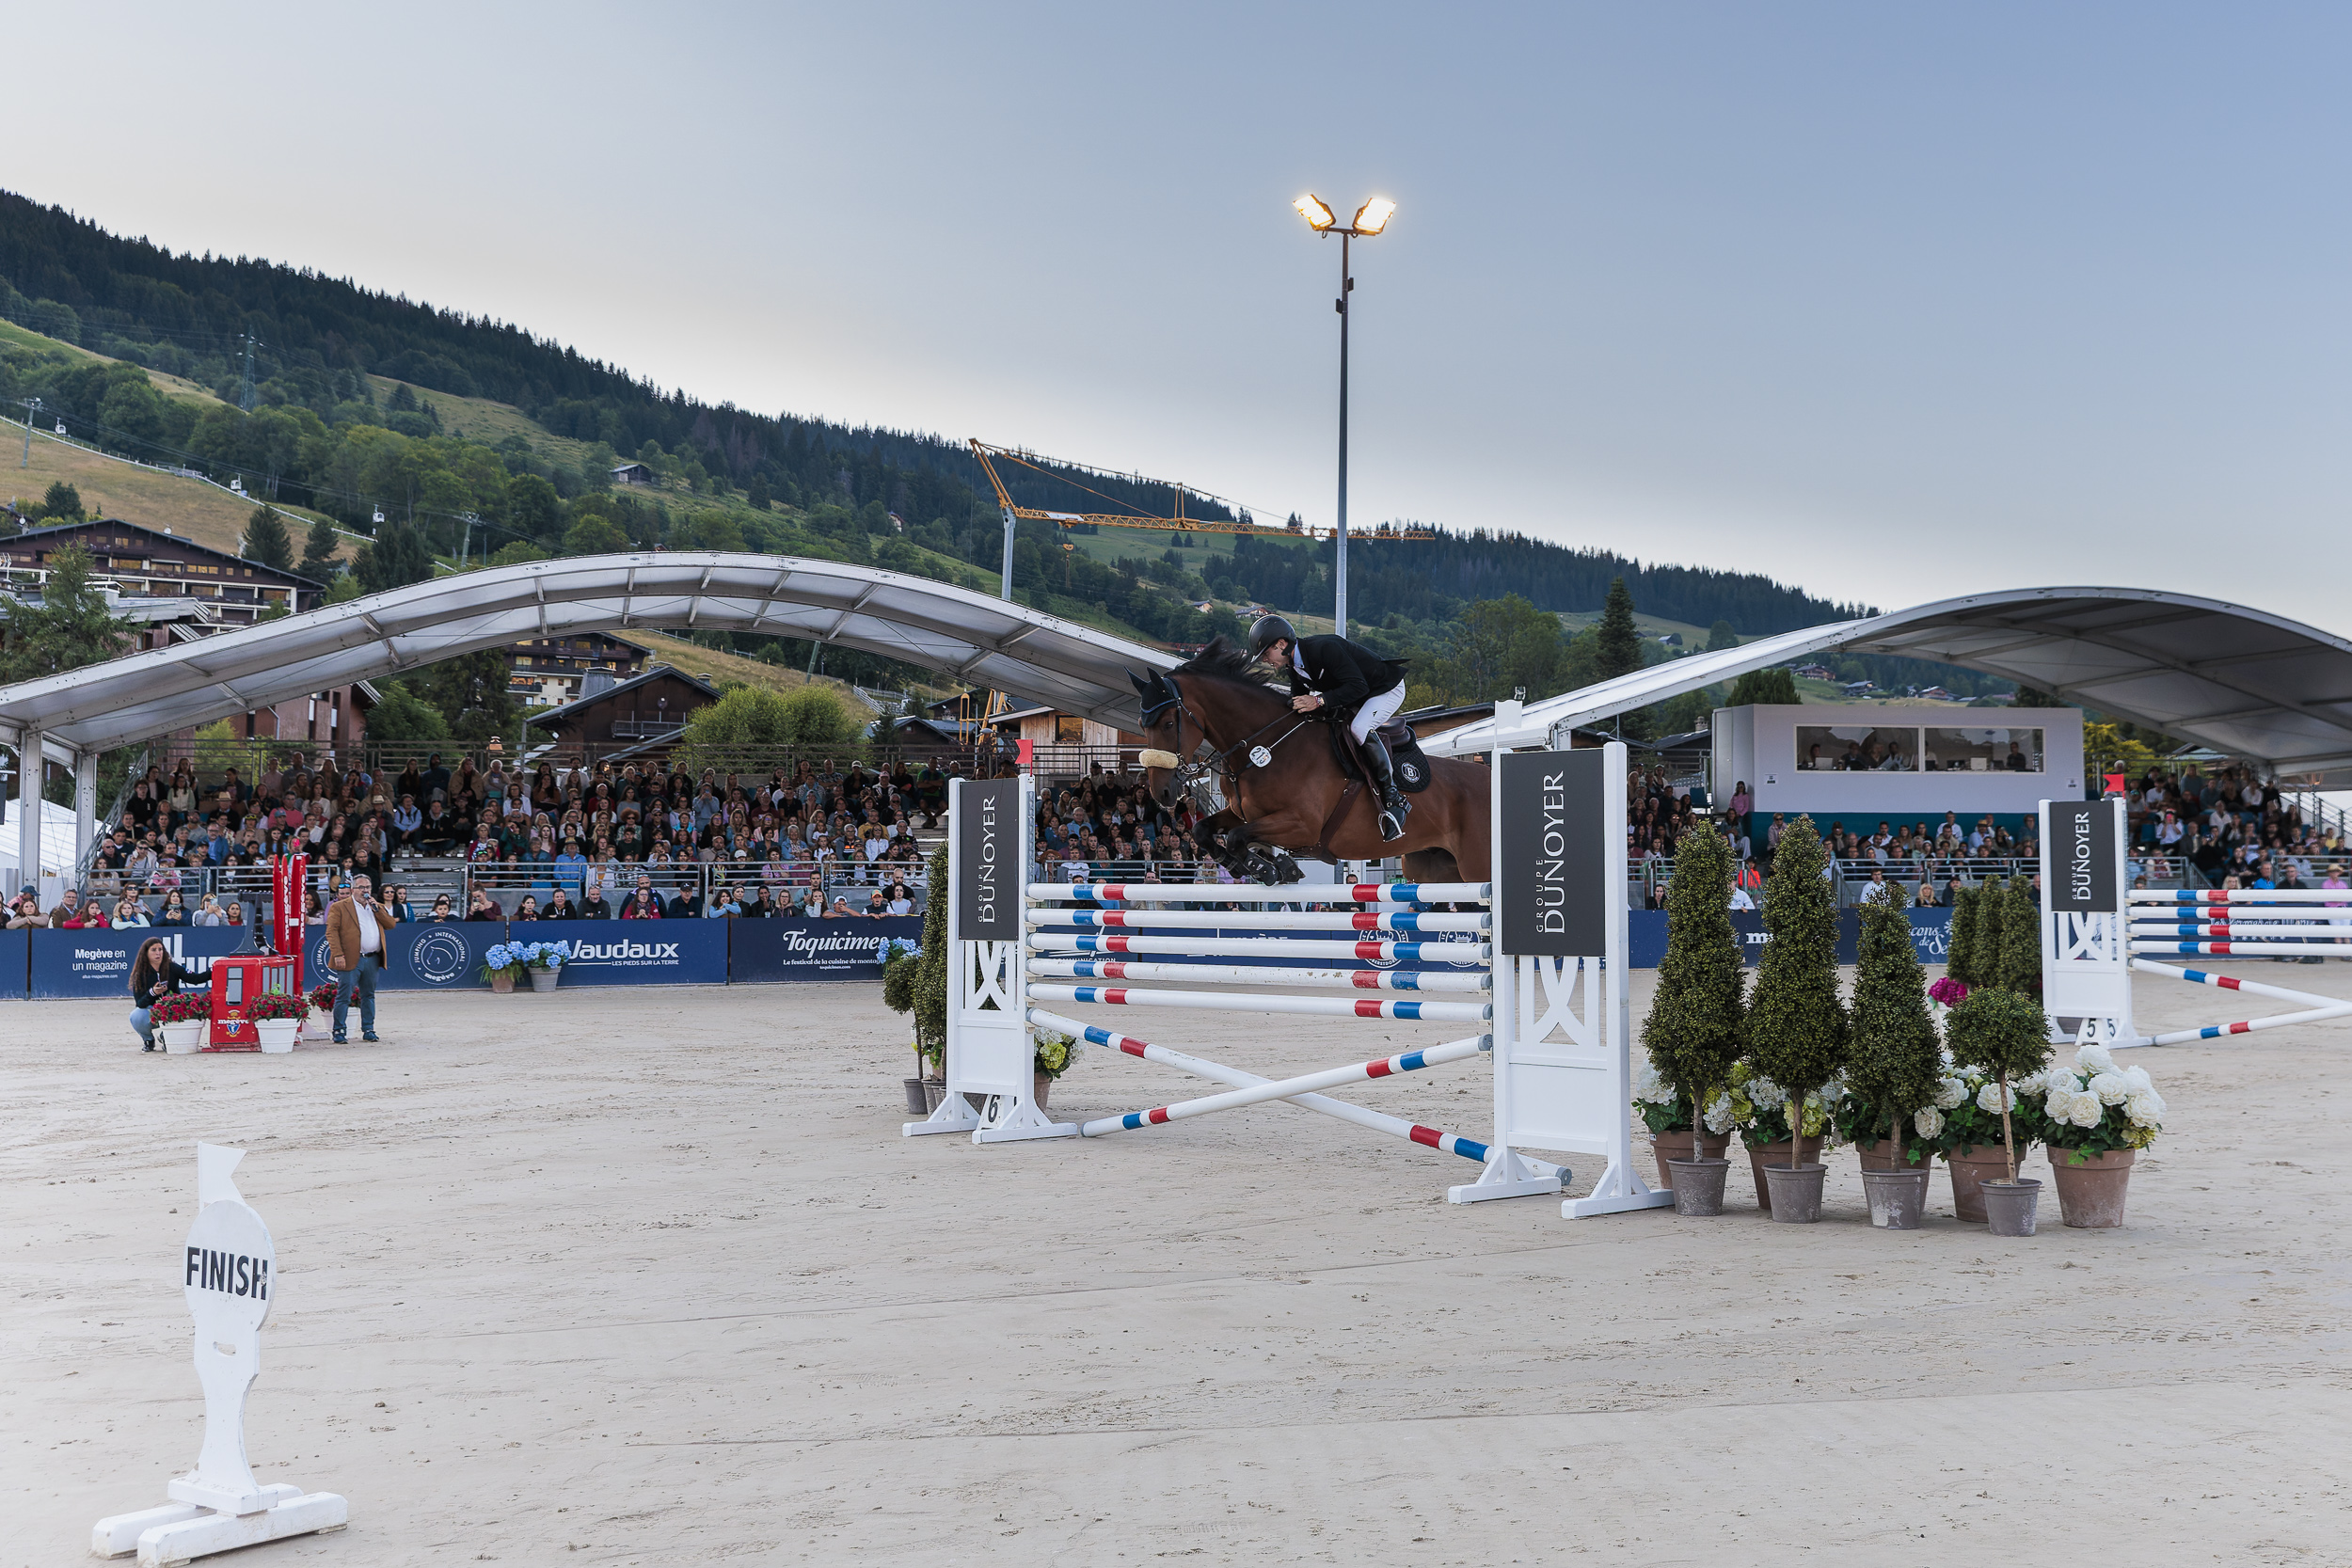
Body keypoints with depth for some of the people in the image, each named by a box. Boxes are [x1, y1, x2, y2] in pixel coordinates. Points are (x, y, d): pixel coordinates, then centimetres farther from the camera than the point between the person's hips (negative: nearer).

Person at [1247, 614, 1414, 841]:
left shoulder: (1325, 649, -32)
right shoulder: (1295, 665, -3)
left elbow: (1358, 686, -36)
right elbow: (1298, 702, 8)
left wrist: (1319, 701, -42)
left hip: (1387, 688, -10)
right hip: (1355, 698, 10)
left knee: (1360, 728, -33)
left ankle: (1393, 798, -30)